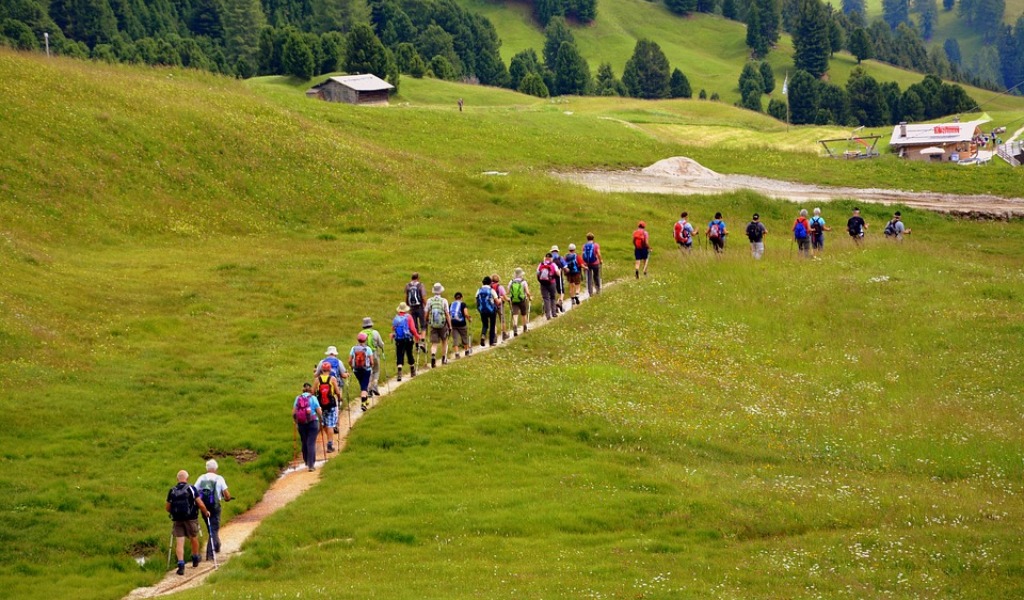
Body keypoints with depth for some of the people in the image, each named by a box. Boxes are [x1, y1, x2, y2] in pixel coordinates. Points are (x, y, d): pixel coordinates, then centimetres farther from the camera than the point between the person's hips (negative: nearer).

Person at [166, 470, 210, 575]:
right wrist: (206, 512, 8)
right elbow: (200, 504, -10)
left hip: (177, 519, 1)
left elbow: (167, 507, 8)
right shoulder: (191, 489, -7)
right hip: (191, 519, -1)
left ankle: (181, 565, -13)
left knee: (179, 543, 0)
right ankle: (195, 560, 37)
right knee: (194, 539, 21)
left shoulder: (172, 491, 2)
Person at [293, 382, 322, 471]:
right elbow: (319, 412, -7)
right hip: (312, 423, -3)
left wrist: (296, 422, 15)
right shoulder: (313, 398, -4)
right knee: (311, 443, -2)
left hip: (301, 424, 3)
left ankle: (307, 462, 29)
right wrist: (321, 420, 9)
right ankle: (311, 465, -8)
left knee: (304, 443, 16)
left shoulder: (298, 398, 3)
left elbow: (293, 413, 2)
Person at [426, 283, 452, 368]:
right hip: (443, 325, -1)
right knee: (444, 342, 21)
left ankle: (433, 356, -25)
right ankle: (444, 359, 27)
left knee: (434, 344, 2)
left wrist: (426, 321, 23)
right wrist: (450, 326, -2)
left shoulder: (429, 301, -3)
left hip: (433, 325, 1)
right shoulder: (444, 301, -9)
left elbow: (426, 314, 4)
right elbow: (447, 315, -8)